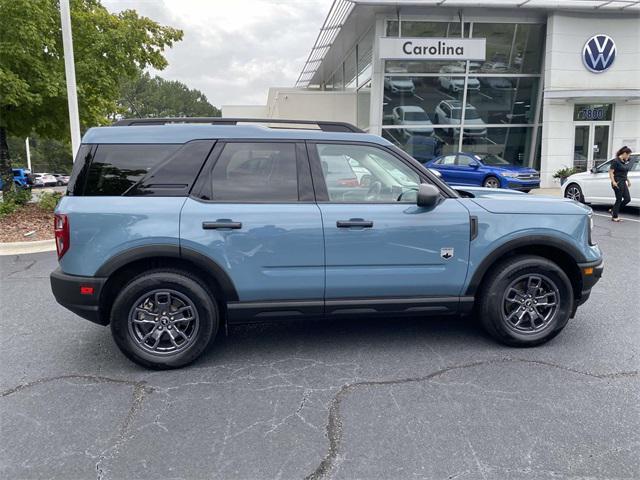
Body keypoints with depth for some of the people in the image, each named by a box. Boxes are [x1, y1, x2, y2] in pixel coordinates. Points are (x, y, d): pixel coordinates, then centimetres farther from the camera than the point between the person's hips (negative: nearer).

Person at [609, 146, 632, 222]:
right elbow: (611, 172, -15)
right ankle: (614, 217, 7)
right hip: (618, 183, -8)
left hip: (623, 183, 8)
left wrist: (628, 181, 24)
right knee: (619, 199, -3)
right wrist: (613, 181, -22)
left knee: (627, 199, 5)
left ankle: (613, 210, 20)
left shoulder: (625, 162, 13)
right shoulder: (616, 161, -12)